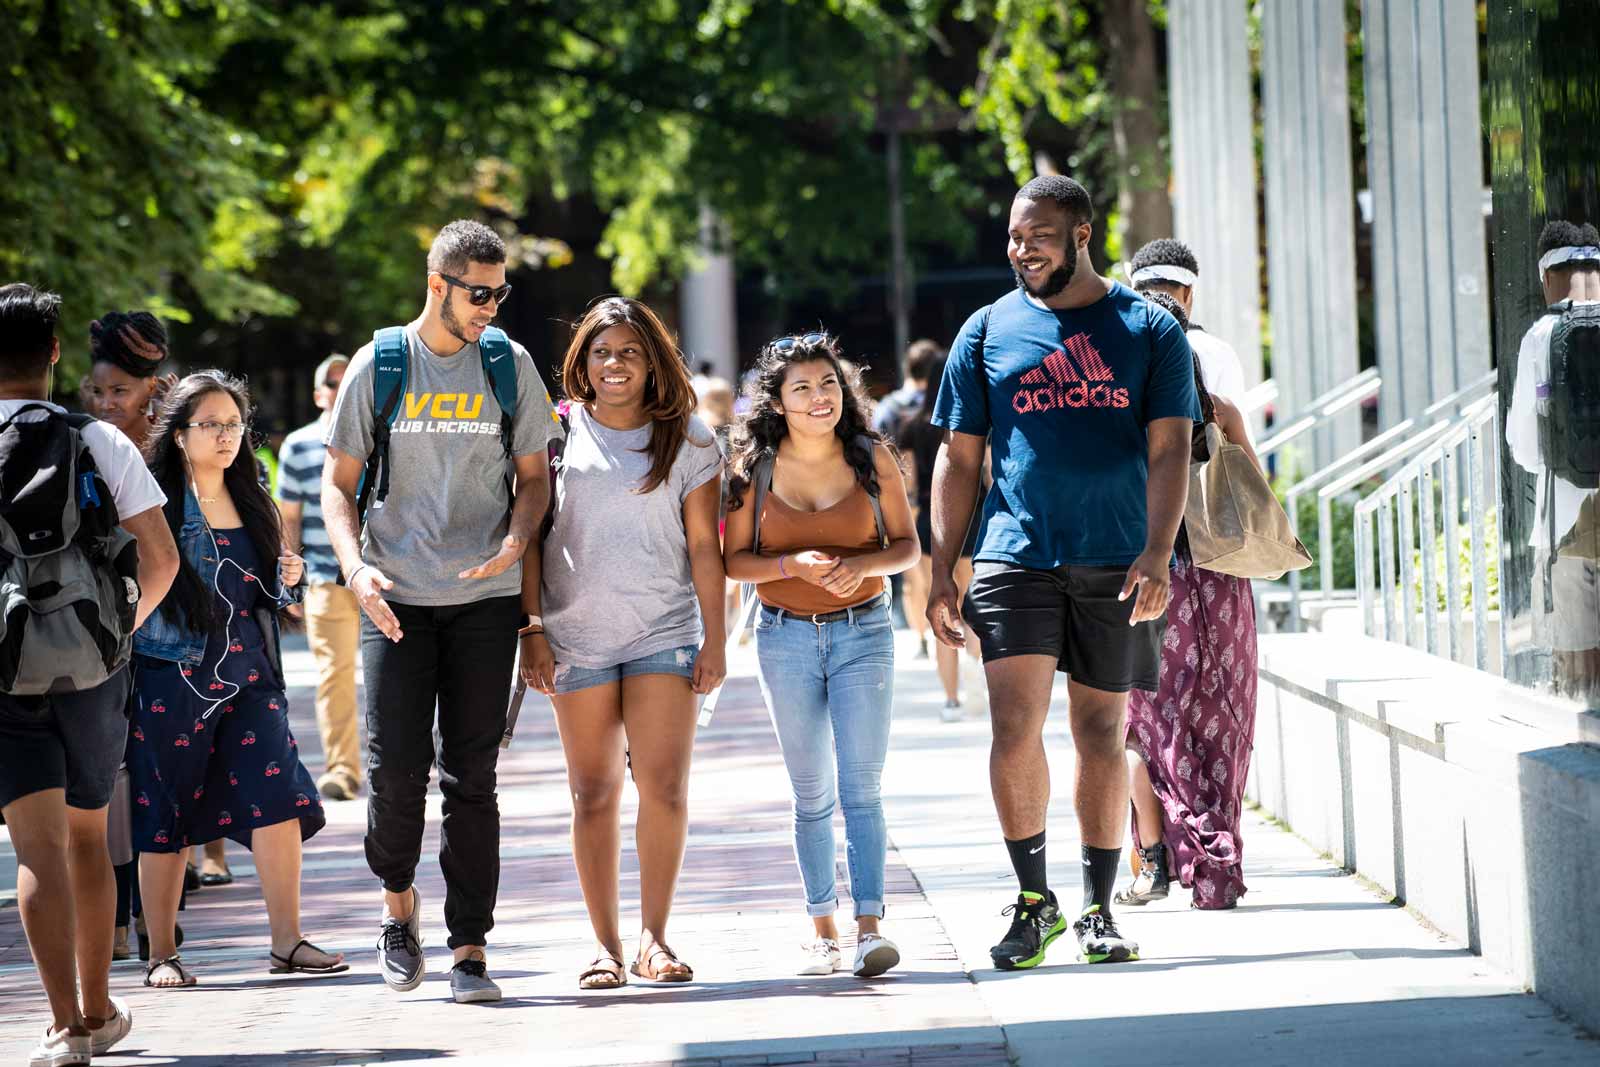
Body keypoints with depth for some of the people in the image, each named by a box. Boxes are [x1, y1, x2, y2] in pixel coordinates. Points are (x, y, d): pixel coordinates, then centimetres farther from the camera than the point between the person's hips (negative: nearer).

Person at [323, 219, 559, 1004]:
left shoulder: (509, 365, 5)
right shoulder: (379, 365, 2)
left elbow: (534, 473, 11)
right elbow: (338, 481, 5)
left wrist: (517, 537, -10)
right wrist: (354, 564, -13)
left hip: (484, 595, 1)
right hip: (397, 595, -1)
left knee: (472, 774, 0)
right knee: (396, 761, -8)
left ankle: (470, 948, 4)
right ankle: (398, 897, 20)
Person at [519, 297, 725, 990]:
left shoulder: (686, 438, 4)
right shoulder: (559, 432, 4)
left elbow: (704, 545, 4)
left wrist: (715, 640, 0)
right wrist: (532, 631, -1)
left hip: (664, 632, 0)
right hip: (576, 635, 0)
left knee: (664, 783, -10)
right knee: (593, 793, 2)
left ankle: (653, 938, -1)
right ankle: (604, 945, 8)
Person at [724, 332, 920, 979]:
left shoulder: (872, 458, -3)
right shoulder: (755, 468, -3)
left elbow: (907, 546, 2)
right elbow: (734, 560, 0)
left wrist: (863, 565, -18)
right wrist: (795, 566, -18)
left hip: (862, 633, -1)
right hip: (786, 638, 1)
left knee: (862, 787, -10)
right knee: (811, 794, 7)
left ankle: (869, 926, -15)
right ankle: (822, 929, 15)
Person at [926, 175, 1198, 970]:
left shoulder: (1148, 330, 4)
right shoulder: (989, 331, 8)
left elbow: (1169, 450, -1)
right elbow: (959, 458, 10)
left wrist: (1155, 554, -14)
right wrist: (941, 570, 3)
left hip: (1116, 565, 0)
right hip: (1015, 557, 0)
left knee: (1101, 732, 5)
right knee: (1015, 728, -12)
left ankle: (1097, 908, 16)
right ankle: (1033, 897, 3)